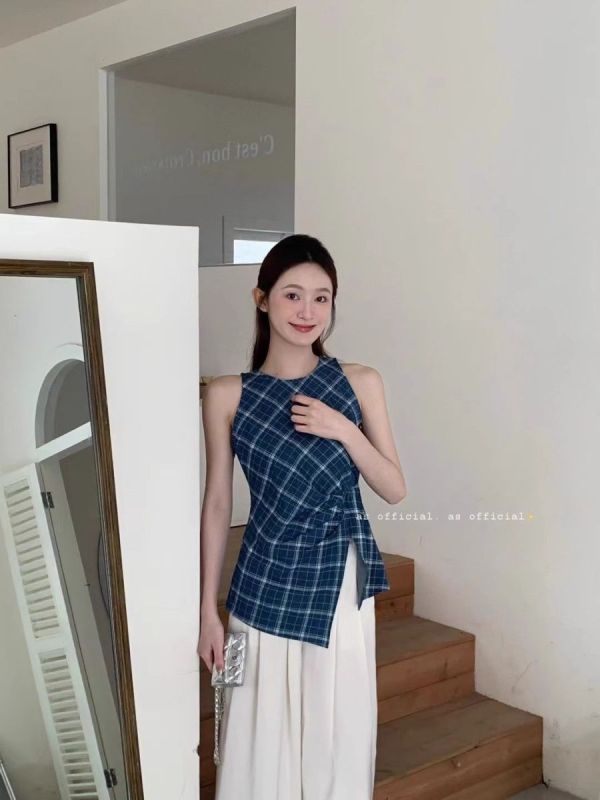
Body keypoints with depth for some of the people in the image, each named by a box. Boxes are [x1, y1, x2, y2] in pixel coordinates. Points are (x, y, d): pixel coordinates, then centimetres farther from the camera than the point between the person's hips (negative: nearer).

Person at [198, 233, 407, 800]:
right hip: (266, 583, -1)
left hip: (342, 582, 1)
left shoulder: (361, 383, -2)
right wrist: (208, 609, 1)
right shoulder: (227, 396, -4)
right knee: (263, 736, 9)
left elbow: (395, 490, 1)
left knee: (338, 735, 11)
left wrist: (345, 431, -15)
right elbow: (216, 505, 0)